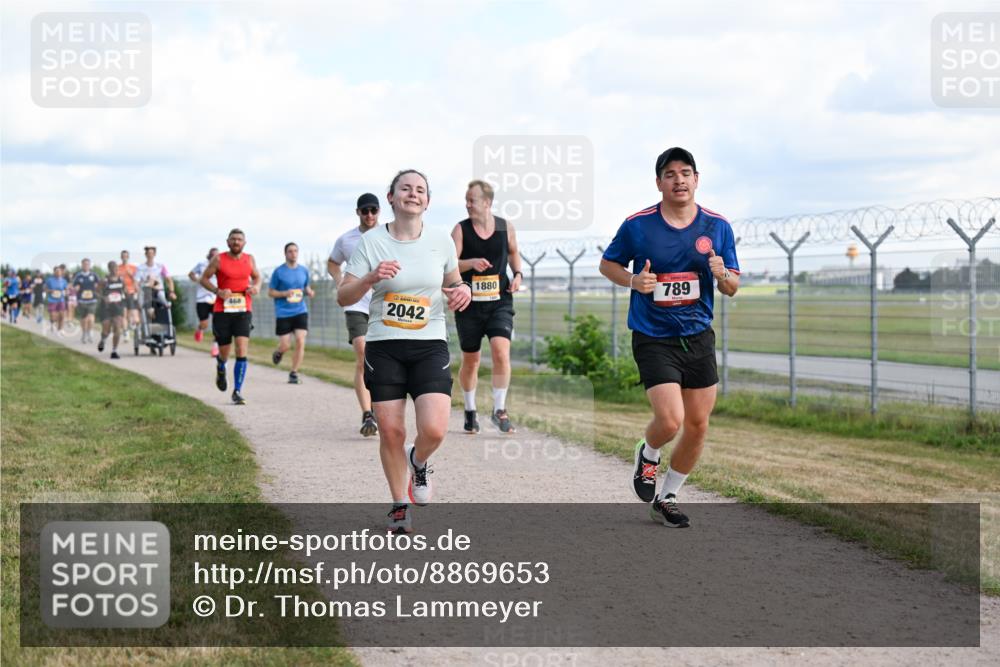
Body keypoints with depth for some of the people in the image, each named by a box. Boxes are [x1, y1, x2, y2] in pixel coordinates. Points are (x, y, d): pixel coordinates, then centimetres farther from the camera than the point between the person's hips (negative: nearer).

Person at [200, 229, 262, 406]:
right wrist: (217, 291, -13)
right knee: (224, 353, 7)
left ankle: (237, 392, -9)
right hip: (222, 311, -1)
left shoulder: (249, 259, 7)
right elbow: (204, 279, 4)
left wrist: (256, 287, -1)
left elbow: (257, 277, 22)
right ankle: (220, 368, 45)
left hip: (243, 311, 1)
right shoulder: (218, 259, -2)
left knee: (242, 350, -14)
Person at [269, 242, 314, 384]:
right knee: (285, 346, -3)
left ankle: (294, 374, -1)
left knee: (300, 342, -12)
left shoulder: (304, 271, 8)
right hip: (283, 313, -3)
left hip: (300, 312, 3)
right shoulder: (279, 271, -2)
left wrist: (309, 292, -2)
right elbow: (270, 292, 1)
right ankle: (278, 353, 35)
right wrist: (284, 294, -16)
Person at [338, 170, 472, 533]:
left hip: (430, 346, 1)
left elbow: (454, 283, 18)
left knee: (434, 429, -15)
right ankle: (400, 506, 21)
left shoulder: (441, 241, 3)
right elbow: (343, 297, -3)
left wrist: (463, 290, -5)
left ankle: (418, 462, 22)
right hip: (383, 348, -1)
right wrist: (371, 278, -22)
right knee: (391, 431, 0)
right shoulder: (371, 241, -2)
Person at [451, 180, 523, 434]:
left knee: (501, 351, -18)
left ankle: (499, 410, -5)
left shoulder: (506, 227, 2)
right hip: (469, 303, 0)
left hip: (500, 301, 0)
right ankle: (470, 411, 27)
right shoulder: (461, 229, -4)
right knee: (470, 360, 8)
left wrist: (517, 274, 4)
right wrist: (471, 263, -29)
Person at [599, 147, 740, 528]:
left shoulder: (718, 226, 1)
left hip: (699, 337, 4)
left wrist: (722, 274, -16)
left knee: (698, 425, 5)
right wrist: (633, 281, -12)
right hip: (653, 338, -4)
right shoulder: (637, 225, -6)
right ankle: (647, 455, 19)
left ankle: (667, 498, 25)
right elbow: (607, 264, 8)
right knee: (670, 421, -17)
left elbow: (732, 288, 7)